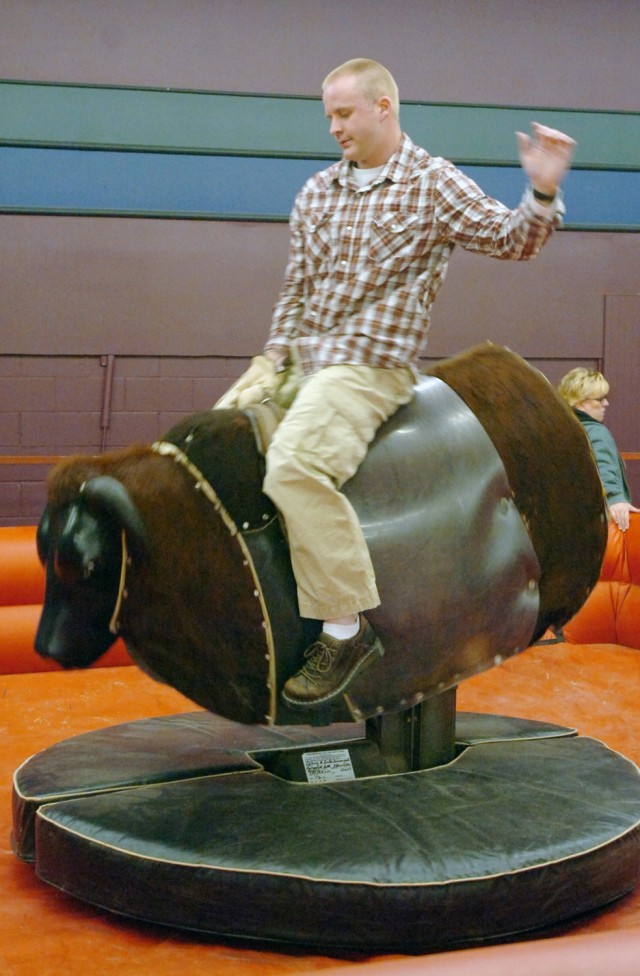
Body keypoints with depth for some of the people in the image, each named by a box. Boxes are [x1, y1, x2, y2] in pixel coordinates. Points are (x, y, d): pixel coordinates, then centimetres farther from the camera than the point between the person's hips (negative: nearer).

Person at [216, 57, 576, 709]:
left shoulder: (434, 185, -2)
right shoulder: (316, 193, 15)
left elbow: (510, 240, -8)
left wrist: (542, 193, -27)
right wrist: (271, 359, 7)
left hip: (370, 367, -8)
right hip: (300, 359, 8)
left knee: (294, 464, -31)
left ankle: (346, 624, -25)